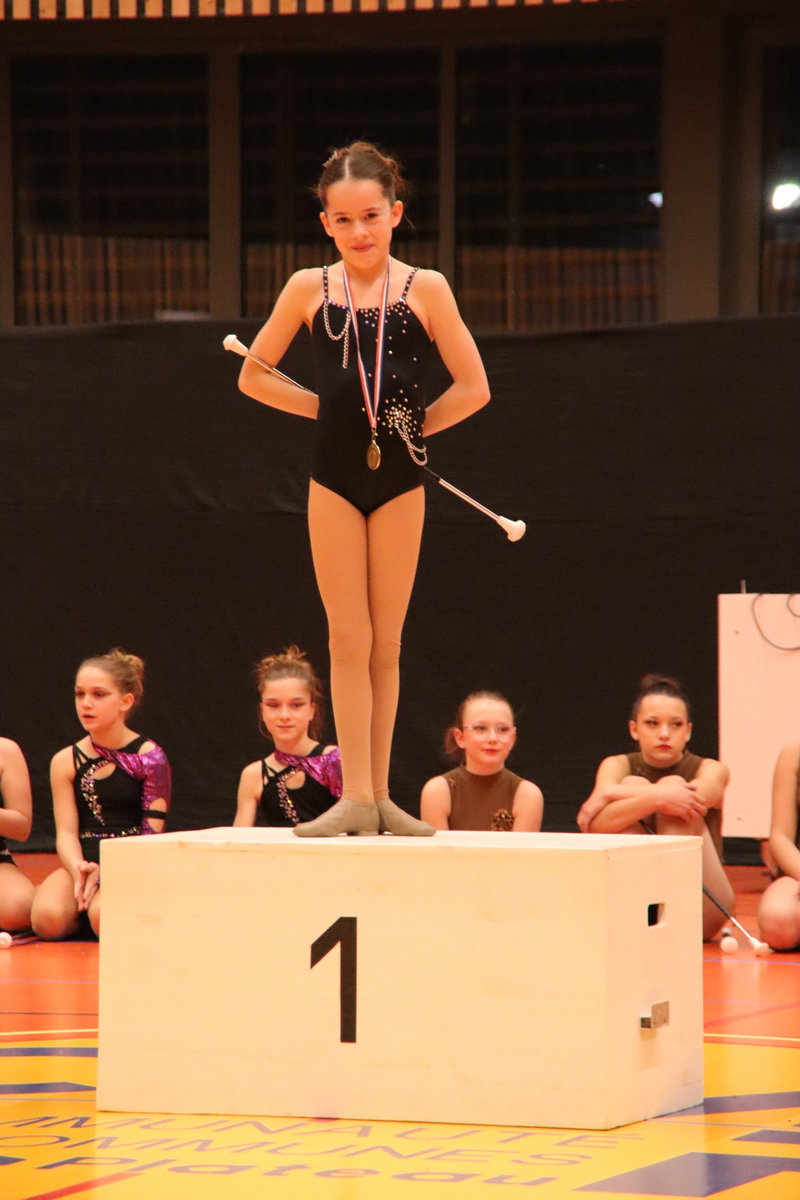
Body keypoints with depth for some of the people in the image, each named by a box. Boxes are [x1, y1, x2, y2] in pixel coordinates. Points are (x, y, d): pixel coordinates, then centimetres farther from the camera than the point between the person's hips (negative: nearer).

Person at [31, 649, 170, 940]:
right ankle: (81, 905, 5)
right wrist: (79, 868, -22)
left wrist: (105, 872, -19)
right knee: (48, 917, -30)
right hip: (84, 861, 3)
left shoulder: (148, 757, -1)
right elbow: (66, 831, 1)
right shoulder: (66, 762, 9)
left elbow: (152, 832, -5)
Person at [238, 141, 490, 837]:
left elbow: (474, 389, -1)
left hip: (399, 476, -1)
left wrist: (414, 425, 2)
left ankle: (379, 796, 10)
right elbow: (254, 378, 9)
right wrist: (329, 409, 4)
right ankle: (356, 798, 0)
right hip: (335, 476, 1)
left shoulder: (424, 290, -3)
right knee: (348, 639, 0)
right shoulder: (309, 289, 1)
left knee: (386, 643, 6)